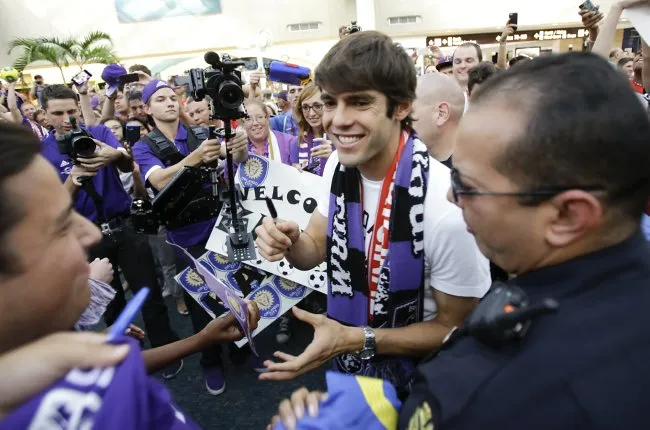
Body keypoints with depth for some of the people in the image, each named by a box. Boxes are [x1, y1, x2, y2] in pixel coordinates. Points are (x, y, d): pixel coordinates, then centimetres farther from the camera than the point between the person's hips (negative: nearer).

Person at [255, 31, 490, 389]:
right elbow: (316, 250, -2)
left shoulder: (447, 208, -34)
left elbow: (457, 330, -20)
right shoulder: (339, 165, -15)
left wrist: (357, 340, -27)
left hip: (414, 381, -5)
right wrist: (289, 242, -23)